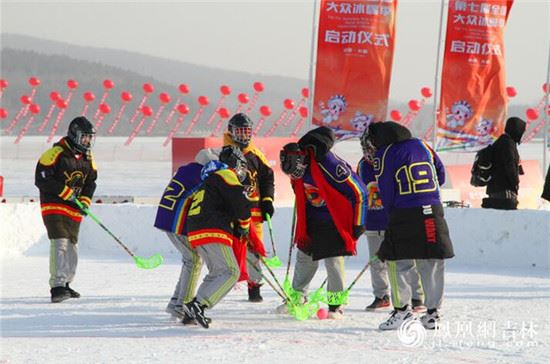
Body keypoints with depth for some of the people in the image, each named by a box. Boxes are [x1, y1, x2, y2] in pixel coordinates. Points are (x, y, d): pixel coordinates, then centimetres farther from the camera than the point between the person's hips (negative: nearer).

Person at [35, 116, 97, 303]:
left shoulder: (88, 159, 9)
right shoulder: (56, 154, -15)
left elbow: (90, 182, 14)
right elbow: (41, 179, -18)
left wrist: (85, 200, -4)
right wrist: (65, 192, -21)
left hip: (74, 210, 8)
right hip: (54, 206, -8)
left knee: (72, 246, 14)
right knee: (60, 243, -19)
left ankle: (65, 283, 29)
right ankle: (57, 286, -24)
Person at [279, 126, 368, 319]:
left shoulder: (328, 166, -31)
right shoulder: (299, 166, -9)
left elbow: (358, 192, -23)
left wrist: (358, 224, -17)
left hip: (335, 219, -7)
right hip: (312, 219, 7)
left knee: (333, 260, -9)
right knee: (304, 255, 10)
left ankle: (336, 304, 3)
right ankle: (297, 297, 25)